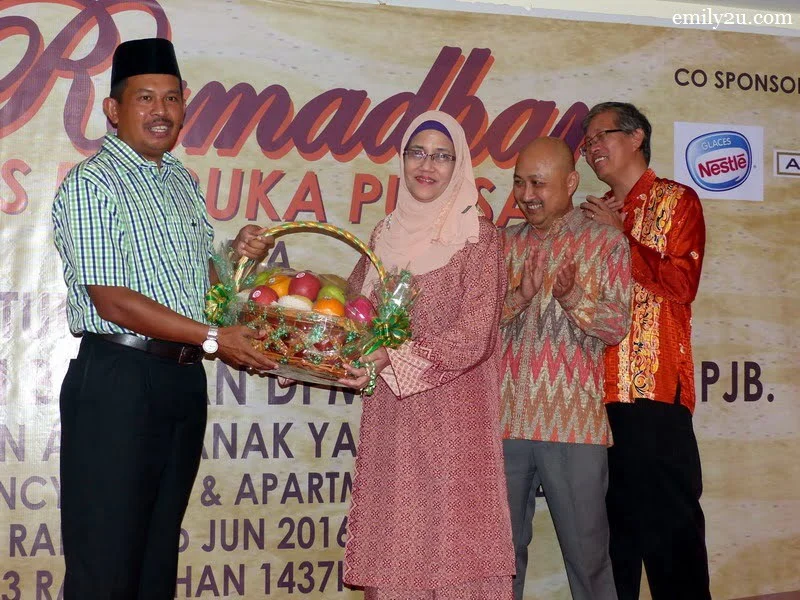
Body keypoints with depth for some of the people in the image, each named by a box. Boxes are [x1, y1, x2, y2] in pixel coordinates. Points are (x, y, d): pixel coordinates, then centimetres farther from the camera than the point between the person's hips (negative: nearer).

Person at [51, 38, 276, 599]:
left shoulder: (183, 182, 15)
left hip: (185, 379, 7)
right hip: (118, 379, -7)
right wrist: (214, 338, -16)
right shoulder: (91, 184, -8)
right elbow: (114, 303, -16)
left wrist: (238, 255, 2)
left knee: (161, 553, 14)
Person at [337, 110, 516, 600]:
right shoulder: (386, 235, 11)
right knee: (392, 547, 8)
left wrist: (391, 359, -23)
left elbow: (474, 336, -13)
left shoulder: (479, 238, -4)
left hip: (453, 421, -4)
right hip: (390, 421, 5)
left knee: (453, 548, 0)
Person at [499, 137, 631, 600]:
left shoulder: (606, 242, 3)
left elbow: (618, 325, -5)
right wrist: (518, 299, -14)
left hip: (575, 423, -3)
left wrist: (572, 297, -23)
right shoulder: (504, 244, 12)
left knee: (587, 548, 5)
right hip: (505, 419, 3)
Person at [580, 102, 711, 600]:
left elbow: (681, 283, -13)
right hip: (600, 390, 6)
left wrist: (619, 237, -11)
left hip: (655, 390, -6)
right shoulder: (598, 214, 19)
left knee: (668, 520, -2)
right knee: (612, 519, 12)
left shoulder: (676, 201, 1)